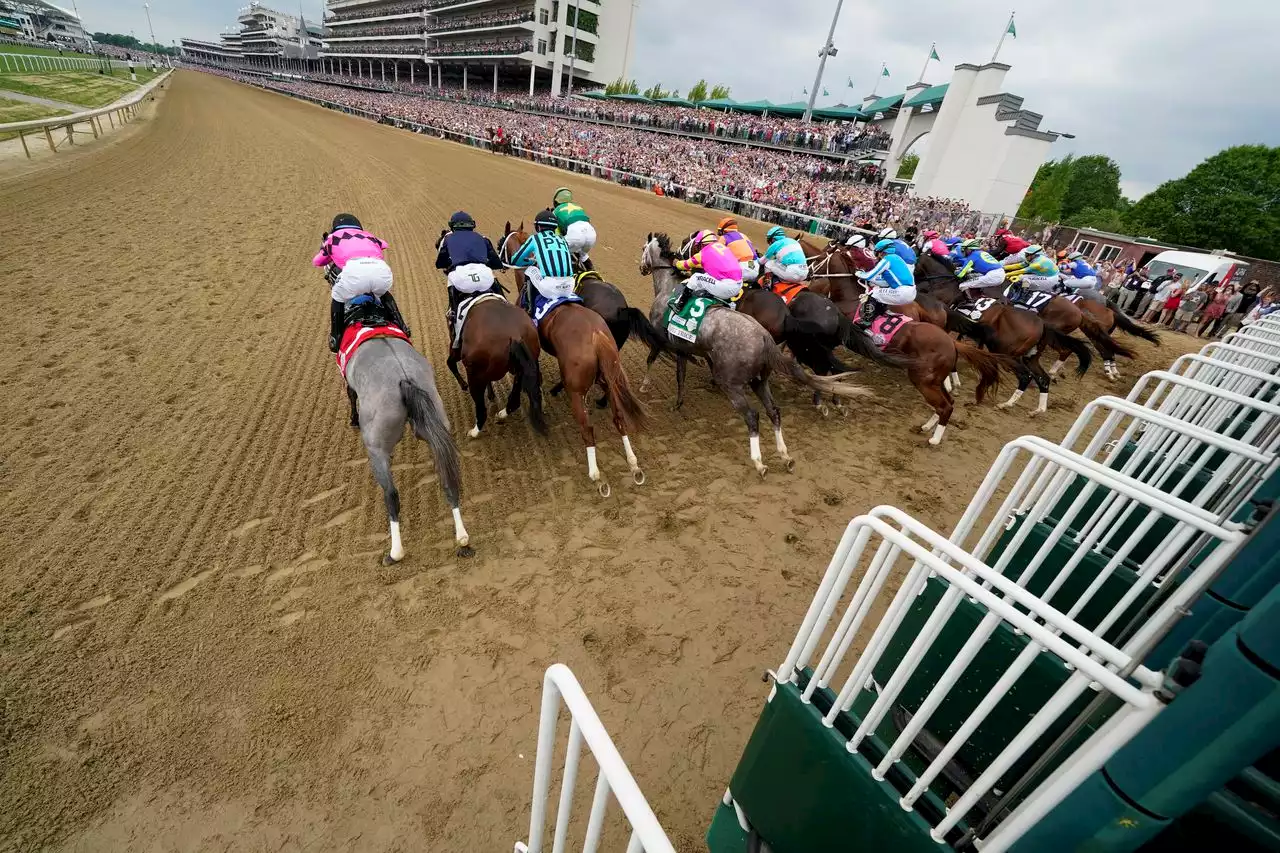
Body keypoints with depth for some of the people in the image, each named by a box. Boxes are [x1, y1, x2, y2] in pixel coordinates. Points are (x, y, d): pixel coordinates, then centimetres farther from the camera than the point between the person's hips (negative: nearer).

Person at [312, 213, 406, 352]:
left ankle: (336, 339, 29)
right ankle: (401, 326, 31)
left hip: (355, 269, -2)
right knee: (383, 294, 38)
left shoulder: (334, 236, 34)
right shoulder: (367, 235, 38)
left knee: (338, 299, 28)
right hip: (382, 269, 2)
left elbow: (316, 262, 45)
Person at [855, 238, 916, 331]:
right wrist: (872, 281, 24)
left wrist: (858, 273, 12)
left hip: (902, 293, -9)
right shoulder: (895, 258, 20)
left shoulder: (887, 259, -6)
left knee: (873, 294, -2)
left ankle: (866, 321, -3)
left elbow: (869, 276, -6)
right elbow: (887, 282, 22)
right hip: (910, 292, 9)